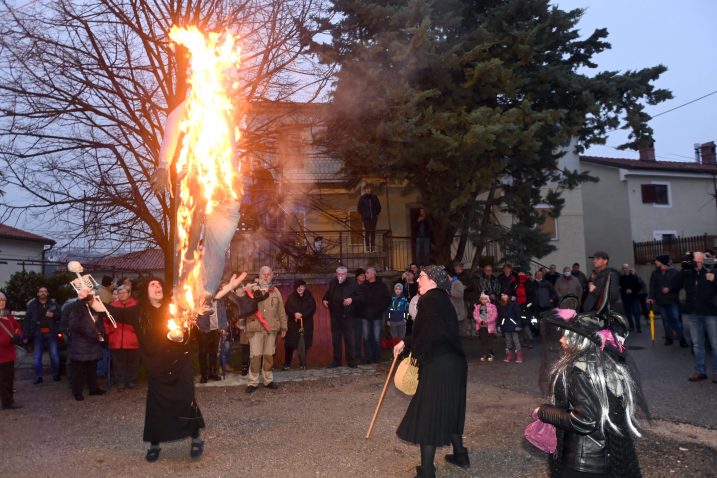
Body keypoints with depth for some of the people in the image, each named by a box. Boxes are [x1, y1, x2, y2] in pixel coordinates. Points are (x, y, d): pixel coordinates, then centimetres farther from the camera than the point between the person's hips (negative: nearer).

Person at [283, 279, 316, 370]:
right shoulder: (291, 297, 6)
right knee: (290, 344, -4)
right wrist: (294, 314, -22)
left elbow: (312, 308, -4)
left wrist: (302, 315, -18)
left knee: (305, 344, -1)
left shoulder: (309, 297, 5)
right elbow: (287, 308, -2)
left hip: (306, 324, 0)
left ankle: (303, 363, 12)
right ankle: (287, 363, 6)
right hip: (293, 324, 0)